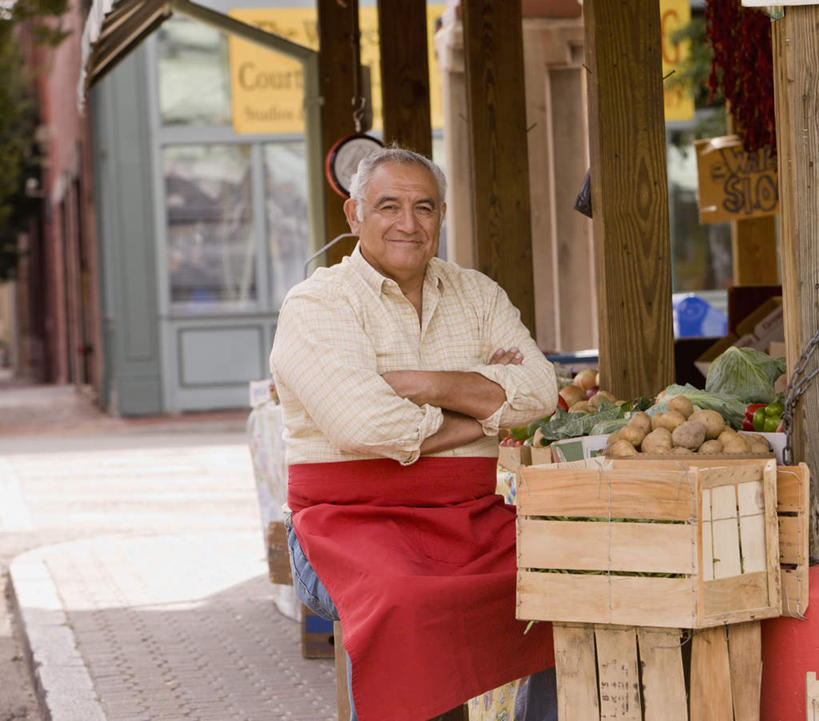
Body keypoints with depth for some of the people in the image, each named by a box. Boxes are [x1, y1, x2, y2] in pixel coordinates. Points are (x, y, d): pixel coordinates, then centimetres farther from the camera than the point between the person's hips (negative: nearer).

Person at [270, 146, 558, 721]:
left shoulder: (478, 295, 16)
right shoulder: (315, 307, -1)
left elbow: (539, 391, 0)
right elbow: (367, 426, -17)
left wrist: (424, 385, -11)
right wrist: (482, 407, -3)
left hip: (475, 518, 5)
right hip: (357, 520, -5)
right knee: (406, 608, -36)